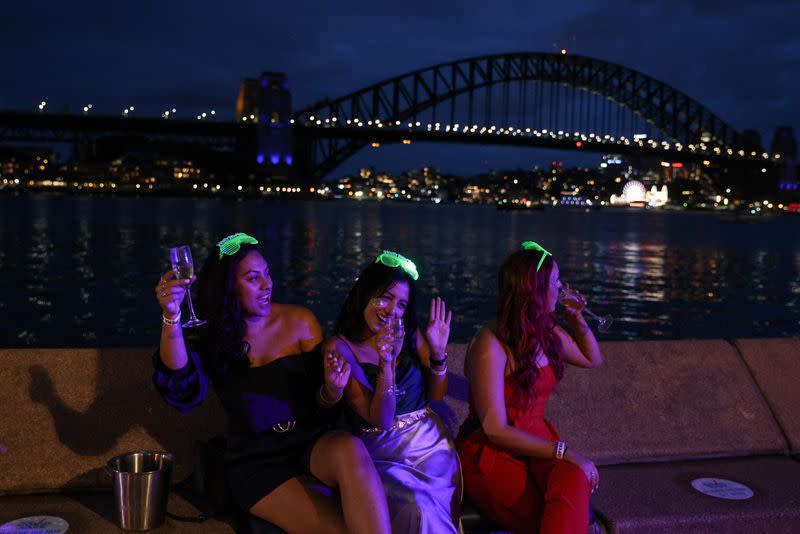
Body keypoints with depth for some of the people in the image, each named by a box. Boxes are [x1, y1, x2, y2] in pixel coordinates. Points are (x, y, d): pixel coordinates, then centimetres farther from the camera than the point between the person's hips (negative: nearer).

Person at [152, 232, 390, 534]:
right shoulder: (211, 338, 1)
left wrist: (332, 390, -21)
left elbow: (319, 402, 4)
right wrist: (171, 316, -31)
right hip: (257, 463, -1)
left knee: (350, 451, -37)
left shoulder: (300, 322, 2)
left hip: (313, 444, 2)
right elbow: (182, 386, -19)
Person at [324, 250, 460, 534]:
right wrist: (385, 361, -26)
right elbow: (381, 420, -13)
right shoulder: (339, 347, -8)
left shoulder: (409, 334, 5)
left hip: (430, 442, 3)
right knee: (418, 510, -28)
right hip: (382, 454, -3)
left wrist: (438, 352, -9)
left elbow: (437, 395, 8)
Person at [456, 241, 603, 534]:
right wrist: (564, 451, -23)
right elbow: (496, 431, -21)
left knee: (575, 480, -30)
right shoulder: (491, 346, -18)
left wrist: (576, 317, 9)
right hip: (491, 454, -6)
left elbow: (593, 359, 25)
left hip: (536, 441, 6)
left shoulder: (547, 332, 4)